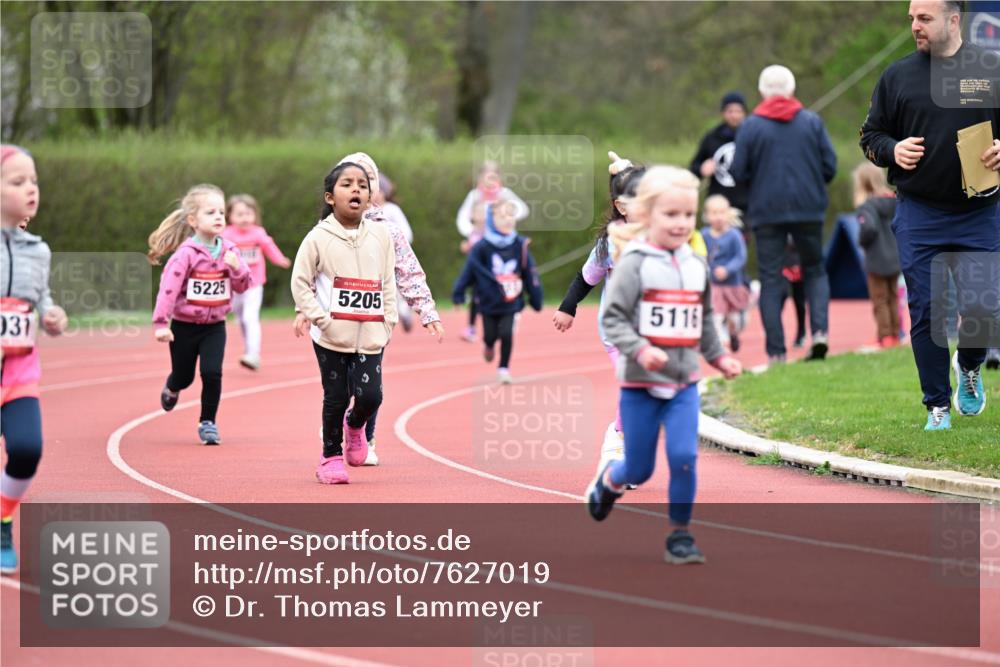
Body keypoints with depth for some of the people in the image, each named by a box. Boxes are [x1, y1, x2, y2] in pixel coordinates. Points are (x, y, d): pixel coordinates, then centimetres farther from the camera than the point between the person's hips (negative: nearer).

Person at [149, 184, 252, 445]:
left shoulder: (229, 250, -1)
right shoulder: (185, 254, -18)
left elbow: (243, 286, 3)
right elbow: (168, 286, -22)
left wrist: (237, 268, -18)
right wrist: (161, 323, -28)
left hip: (214, 326, 3)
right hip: (185, 326, -3)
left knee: (212, 373, -12)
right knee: (184, 376, 12)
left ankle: (207, 422, 5)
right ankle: (171, 390, 49)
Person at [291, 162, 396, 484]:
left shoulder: (380, 235, 6)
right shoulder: (318, 238, -4)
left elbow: (388, 283, 11)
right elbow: (300, 282, -3)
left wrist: (388, 322, 3)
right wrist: (320, 318, -11)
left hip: (371, 336, 2)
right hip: (332, 337, -2)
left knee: (370, 396, -6)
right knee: (336, 397, 3)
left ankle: (355, 424, 28)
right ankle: (331, 455, 20)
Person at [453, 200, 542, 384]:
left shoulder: (520, 246, -8)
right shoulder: (481, 247, -14)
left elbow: (530, 274, -1)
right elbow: (468, 271, -9)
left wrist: (536, 299, 3)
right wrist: (458, 294, -7)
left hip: (510, 302, 1)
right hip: (488, 302, -1)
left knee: (507, 334, -10)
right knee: (491, 335, 10)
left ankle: (504, 369, 9)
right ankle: (489, 345, 48)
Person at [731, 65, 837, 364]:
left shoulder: (750, 126, -3)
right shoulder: (812, 122, 1)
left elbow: (738, 173, -5)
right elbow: (830, 166, 0)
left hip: (766, 211, -1)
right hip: (808, 208, 1)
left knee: (770, 280, 4)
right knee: (815, 269, 16)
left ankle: (776, 350, -1)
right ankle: (819, 331, -7)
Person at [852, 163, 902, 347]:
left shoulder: (867, 206, -19)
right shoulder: (895, 202, 3)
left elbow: (869, 227, -33)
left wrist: (862, 241, -13)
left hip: (876, 262, -7)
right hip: (895, 259, 7)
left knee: (879, 301, 2)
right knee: (893, 299, 16)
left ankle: (885, 336, 2)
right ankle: (895, 334, 19)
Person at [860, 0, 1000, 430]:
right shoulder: (898, 76, 6)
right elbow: (871, 136, 13)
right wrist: (892, 150, -8)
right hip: (918, 217, 1)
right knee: (925, 313, 1)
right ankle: (937, 406, 13)